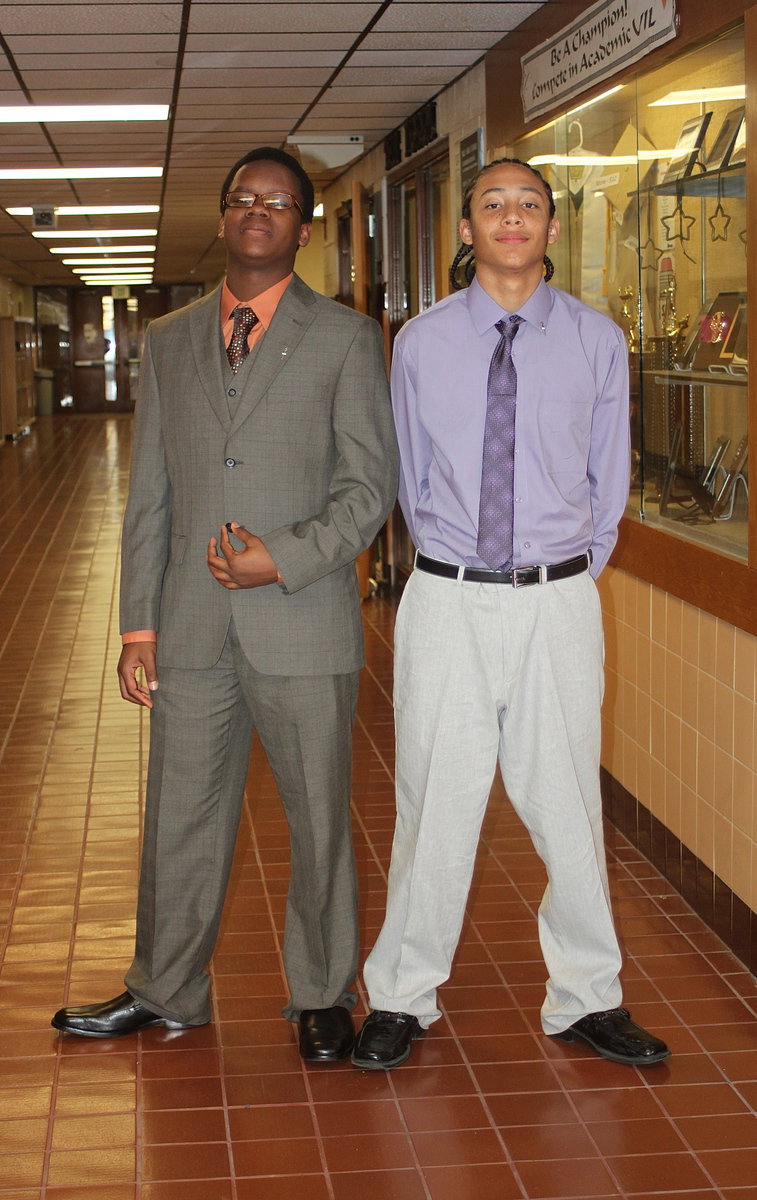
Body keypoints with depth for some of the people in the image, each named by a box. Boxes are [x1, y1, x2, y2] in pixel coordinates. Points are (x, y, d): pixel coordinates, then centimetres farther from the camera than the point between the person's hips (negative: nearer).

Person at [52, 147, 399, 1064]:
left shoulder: (347, 338, 1)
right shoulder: (168, 342, 11)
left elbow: (373, 482, -3)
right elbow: (149, 495, 10)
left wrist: (285, 557, -16)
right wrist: (138, 625, 5)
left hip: (303, 624, -3)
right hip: (192, 632, 3)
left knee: (319, 823, 9)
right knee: (180, 821, 12)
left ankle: (321, 997, 27)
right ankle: (165, 993, 30)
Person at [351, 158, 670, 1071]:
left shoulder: (597, 342, 3)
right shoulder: (421, 343, 2)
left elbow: (608, 480, 10)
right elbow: (410, 480, 10)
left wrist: (567, 575, 9)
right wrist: (457, 570, 9)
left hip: (558, 601, 0)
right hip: (447, 599, 0)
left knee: (567, 802, 8)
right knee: (435, 800, 5)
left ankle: (586, 998, 24)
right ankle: (403, 997, 21)